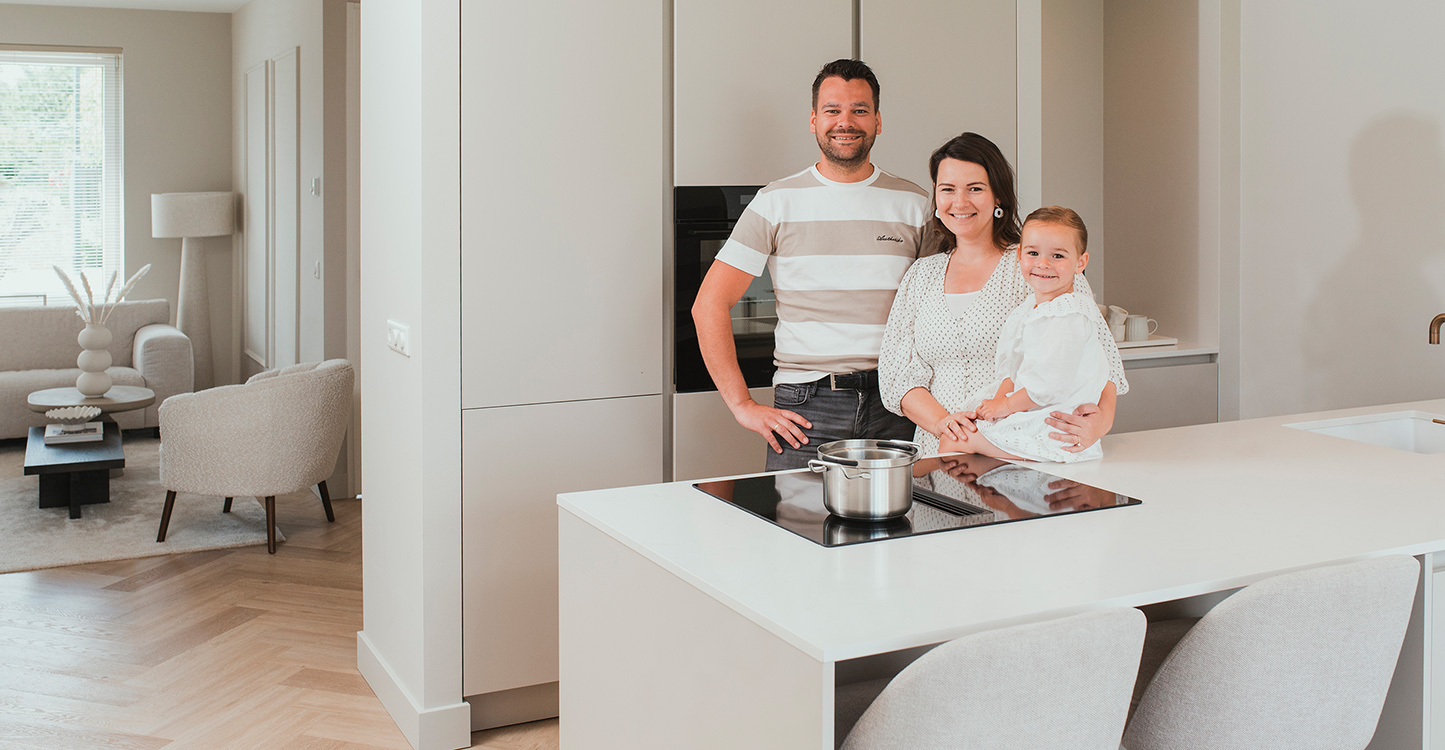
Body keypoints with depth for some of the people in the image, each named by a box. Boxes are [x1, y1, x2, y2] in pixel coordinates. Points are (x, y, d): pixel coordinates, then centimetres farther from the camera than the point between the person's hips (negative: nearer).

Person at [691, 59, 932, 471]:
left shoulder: (914, 203, 8)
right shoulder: (777, 202, 2)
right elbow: (709, 305, 0)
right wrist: (743, 405, -6)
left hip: (892, 407, 2)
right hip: (804, 409, -2)